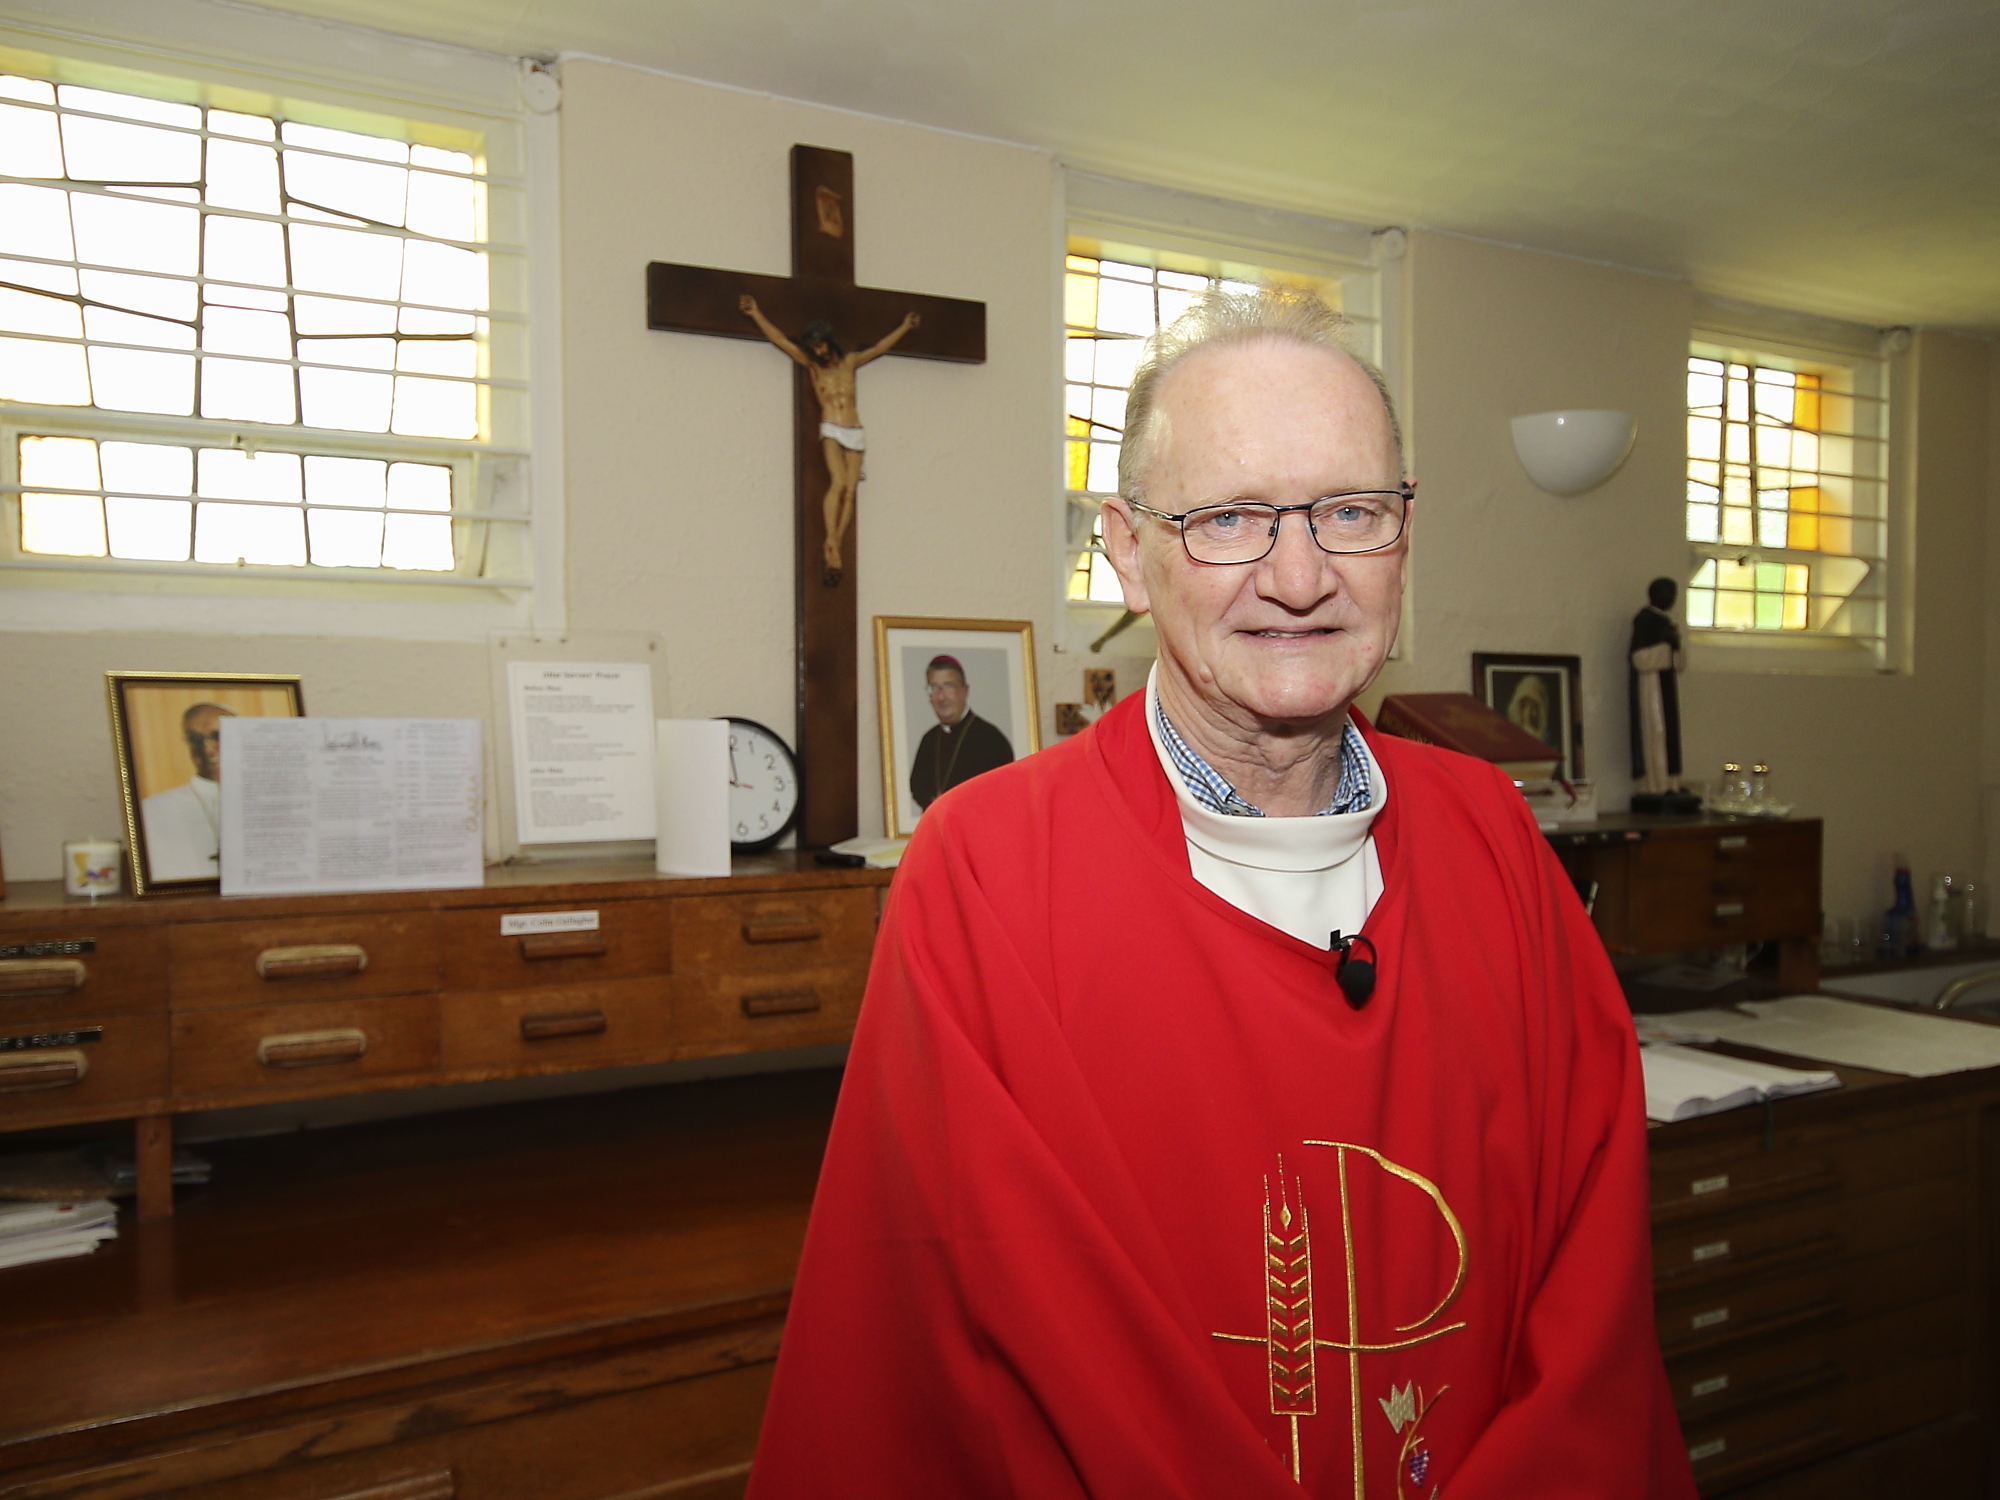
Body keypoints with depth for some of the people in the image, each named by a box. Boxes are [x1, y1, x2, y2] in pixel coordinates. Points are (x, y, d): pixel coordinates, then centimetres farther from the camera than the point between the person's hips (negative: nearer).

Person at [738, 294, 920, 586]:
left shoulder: (849, 362, 17)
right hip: (831, 430, -3)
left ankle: (835, 549, -8)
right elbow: (780, 339, 7)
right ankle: (831, 543, -21)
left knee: (850, 491, -7)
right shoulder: (811, 365, 11)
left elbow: (880, 347, 28)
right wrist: (756, 313, 2)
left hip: (855, 433, 3)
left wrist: (904, 326, 35)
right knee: (838, 483, -23)